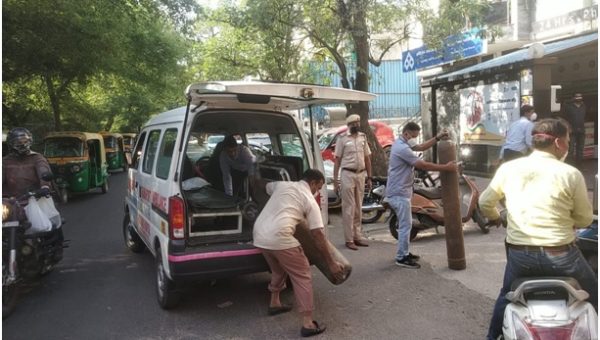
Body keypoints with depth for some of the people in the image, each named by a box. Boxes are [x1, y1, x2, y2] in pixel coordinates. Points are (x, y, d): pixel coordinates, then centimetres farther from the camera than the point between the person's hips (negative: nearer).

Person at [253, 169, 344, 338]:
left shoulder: (282, 185, 19)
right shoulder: (310, 201, 5)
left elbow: (267, 186, 44)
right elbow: (318, 235, 0)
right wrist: (331, 263, 5)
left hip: (259, 234, 7)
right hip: (279, 238, -7)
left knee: (278, 269, 31)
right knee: (302, 277, 5)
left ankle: (274, 303, 45)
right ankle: (308, 324, 2)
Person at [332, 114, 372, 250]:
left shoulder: (363, 137, 10)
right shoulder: (342, 138, -4)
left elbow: (367, 158, 13)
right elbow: (337, 160, -4)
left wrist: (369, 177, 9)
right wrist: (335, 180, -9)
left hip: (361, 175, 5)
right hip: (348, 175, -5)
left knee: (358, 208, 11)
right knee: (349, 208, -3)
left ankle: (357, 236, 20)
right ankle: (349, 239, 2)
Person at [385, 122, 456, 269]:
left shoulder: (402, 143, 12)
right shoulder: (402, 148, -22)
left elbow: (421, 147, 22)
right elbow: (423, 165, -23)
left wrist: (437, 138, 11)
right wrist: (445, 167, -18)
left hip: (400, 191, 11)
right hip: (399, 193, -11)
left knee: (405, 224, 17)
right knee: (405, 225, -6)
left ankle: (403, 253, 27)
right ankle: (402, 258, 1)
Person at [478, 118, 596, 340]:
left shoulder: (508, 168, -2)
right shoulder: (571, 174, -9)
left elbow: (485, 202, 7)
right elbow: (584, 220, 1)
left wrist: (495, 218, 29)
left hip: (520, 254, 3)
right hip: (560, 255, -2)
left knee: (506, 296, 28)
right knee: (591, 295, 26)